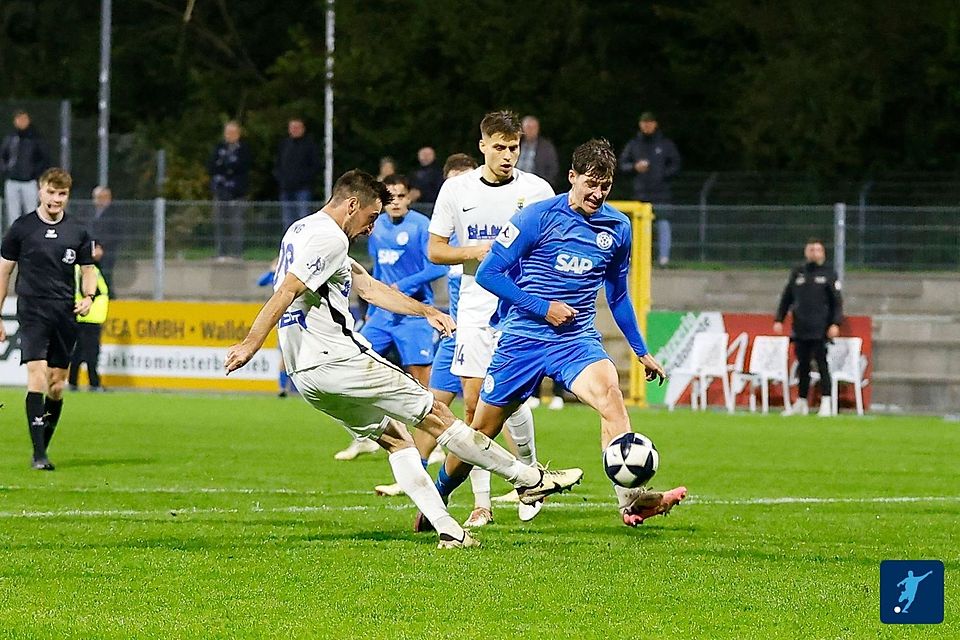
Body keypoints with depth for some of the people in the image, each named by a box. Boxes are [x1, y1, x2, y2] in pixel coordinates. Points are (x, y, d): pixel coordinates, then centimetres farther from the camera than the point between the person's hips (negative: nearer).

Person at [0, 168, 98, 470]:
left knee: (57, 384, 5)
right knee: (37, 376, -16)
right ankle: (38, 454, -17)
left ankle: (43, 446, 19)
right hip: (32, 312, -3)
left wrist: (88, 297, -2)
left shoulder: (78, 232, 8)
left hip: (65, 314, 3)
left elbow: (88, 269, 19)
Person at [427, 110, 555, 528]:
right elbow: (435, 250, 7)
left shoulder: (537, 190, 0)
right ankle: (481, 502, 4)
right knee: (473, 403, -3)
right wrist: (474, 251, -10)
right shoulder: (457, 190, 4)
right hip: (475, 307, 2)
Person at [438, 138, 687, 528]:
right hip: (523, 338, -2)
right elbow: (488, 273, -8)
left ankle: (630, 499, -39)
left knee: (609, 393, -28)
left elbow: (617, 294, 20)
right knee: (481, 430, 5)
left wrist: (642, 352, 21)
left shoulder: (618, 228, 6)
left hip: (578, 340, 2)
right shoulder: (538, 217, -8)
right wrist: (543, 308, -13)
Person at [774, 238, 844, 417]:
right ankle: (801, 403, 15)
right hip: (800, 329, 3)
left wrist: (835, 323, -11)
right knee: (802, 367, 8)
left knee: (822, 365, -8)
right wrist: (778, 320, 7)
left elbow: (837, 301, 0)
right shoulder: (797, 273, 12)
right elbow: (786, 298, 16)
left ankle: (826, 403, -8)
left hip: (820, 330, -3)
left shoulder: (829, 274, 3)